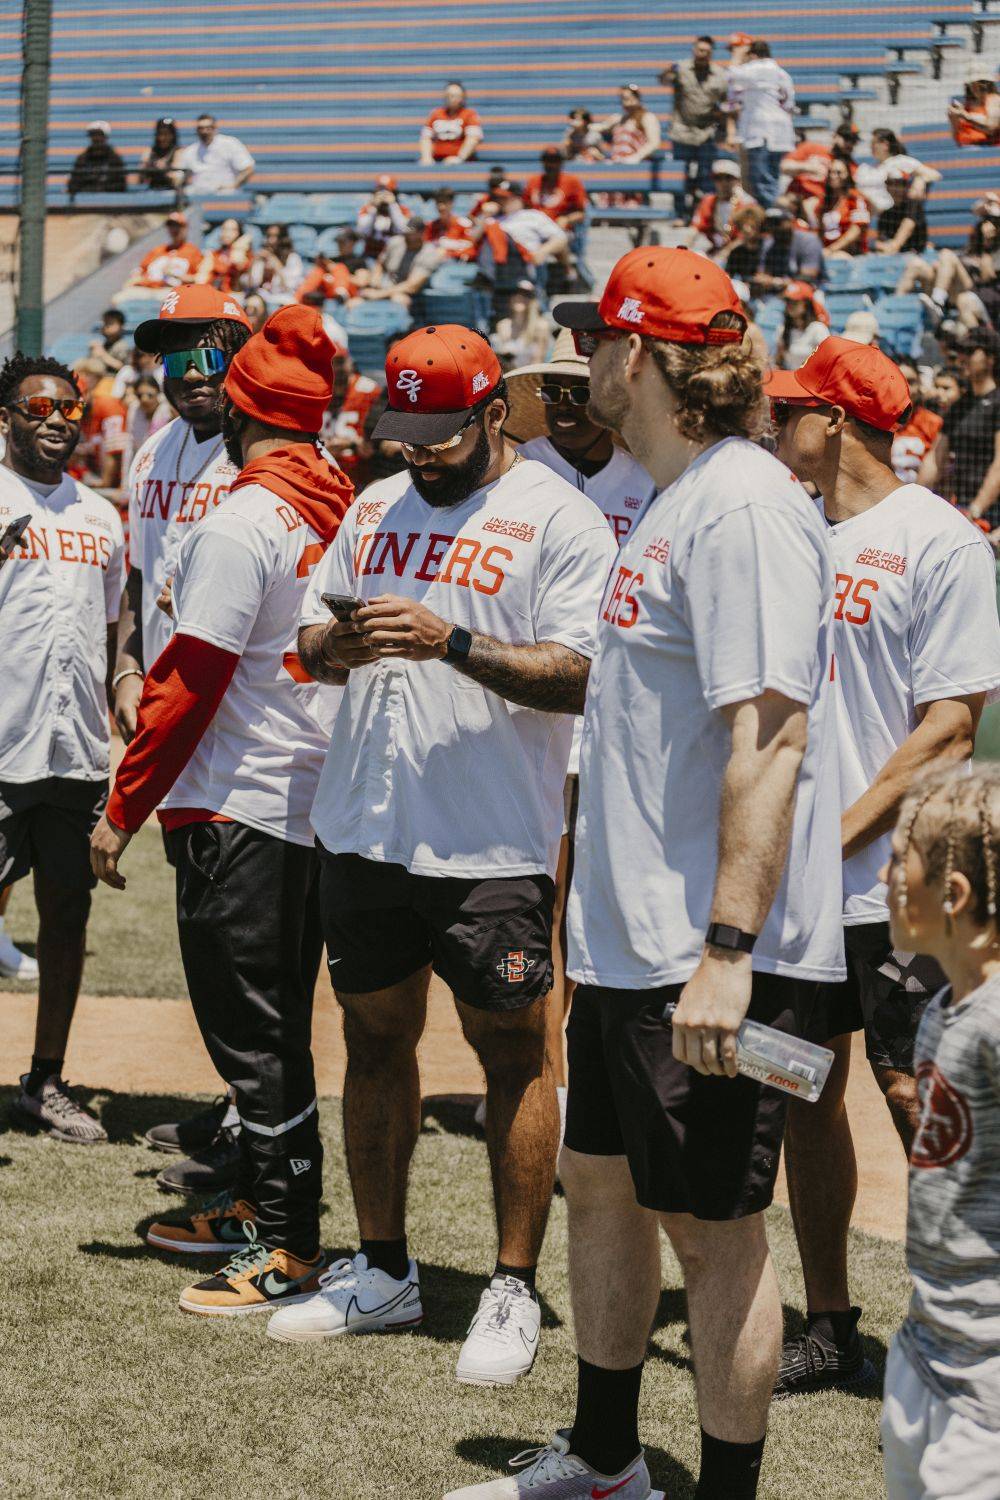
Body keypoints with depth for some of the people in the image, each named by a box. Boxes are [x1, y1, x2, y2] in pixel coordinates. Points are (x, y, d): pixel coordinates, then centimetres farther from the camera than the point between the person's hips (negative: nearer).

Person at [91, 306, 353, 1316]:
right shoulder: (342, 513, 6)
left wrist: (123, 809, -10)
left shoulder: (243, 522, -17)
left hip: (238, 812, -8)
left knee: (252, 1033, -3)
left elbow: (192, 681, -17)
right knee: (274, 1027, 18)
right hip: (319, 806, 8)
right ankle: (261, 1205, 29)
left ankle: (291, 1251, 0)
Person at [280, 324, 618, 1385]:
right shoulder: (376, 506, 14)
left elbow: (580, 677, -15)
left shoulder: (556, 518, -7)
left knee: (511, 1052, 0)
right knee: (374, 1037, 13)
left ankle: (513, 1292, 8)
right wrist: (332, 644, -7)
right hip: (363, 829, 7)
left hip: (492, 847, -7)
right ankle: (383, 1272, 25)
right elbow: (308, 637, 17)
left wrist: (453, 642, -25)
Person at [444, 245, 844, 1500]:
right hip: (629, 937, 10)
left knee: (709, 1221, -2)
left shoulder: (744, 505, -17)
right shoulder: (668, 505, 15)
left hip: (711, 950, -10)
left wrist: (728, 950, -28)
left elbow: (770, 737, -24)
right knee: (598, 1184, 19)